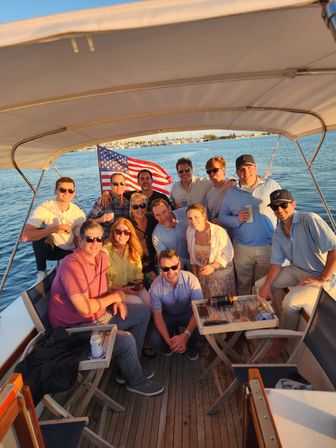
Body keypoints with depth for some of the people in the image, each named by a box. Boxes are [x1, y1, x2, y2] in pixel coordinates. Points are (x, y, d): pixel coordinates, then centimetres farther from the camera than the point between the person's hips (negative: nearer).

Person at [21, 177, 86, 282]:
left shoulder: (79, 213, -15)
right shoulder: (43, 209, -23)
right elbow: (25, 236, -33)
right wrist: (54, 229, -41)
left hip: (68, 252, 2)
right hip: (47, 248, -2)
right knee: (40, 235, -32)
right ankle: (41, 272, -10)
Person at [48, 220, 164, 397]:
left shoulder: (101, 256, 1)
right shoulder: (72, 265, -26)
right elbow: (85, 308, -29)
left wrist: (117, 302, -5)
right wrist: (114, 297, -15)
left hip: (100, 314, 10)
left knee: (143, 312, 11)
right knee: (126, 340, -26)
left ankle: (128, 369, 20)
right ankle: (136, 381, 8)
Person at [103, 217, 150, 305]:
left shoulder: (133, 249, 6)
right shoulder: (106, 251, -12)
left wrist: (139, 282, -7)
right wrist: (122, 289, -18)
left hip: (133, 287, 5)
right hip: (114, 290, -4)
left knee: (149, 301, -19)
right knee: (137, 302, -25)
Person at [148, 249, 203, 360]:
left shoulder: (191, 279, -28)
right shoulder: (156, 286, -25)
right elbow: (157, 315, -16)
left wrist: (185, 335, -38)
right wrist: (168, 341, -28)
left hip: (188, 314, 0)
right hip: (167, 316, 1)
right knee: (154, 341, -22)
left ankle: (191, 344, 8)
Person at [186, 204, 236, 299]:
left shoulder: (219, 232, -27)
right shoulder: (189, 231, -12)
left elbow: (228, 254, -14)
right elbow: (192, 255, 2)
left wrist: (213, 266, -25)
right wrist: (194, 274, 8)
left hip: (221, 272, -3)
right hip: (202, 273, 4)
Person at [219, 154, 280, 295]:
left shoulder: (271, 185, 1)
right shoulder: (232, 192, 5)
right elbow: (222, 217, 7)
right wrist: (237, 220, -13)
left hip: (268, 246, -1)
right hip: (242, 248, 1)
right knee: (243, 284, 12)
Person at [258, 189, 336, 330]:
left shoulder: (310, 220, -23)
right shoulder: (278, 233, 0)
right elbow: (276, 262, 3)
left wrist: (321, 279, -23)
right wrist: (266, 286, -8)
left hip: (321, 276, -8)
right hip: (297, 270, 8)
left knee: (290, 301, -27)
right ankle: (283, 319, 25)